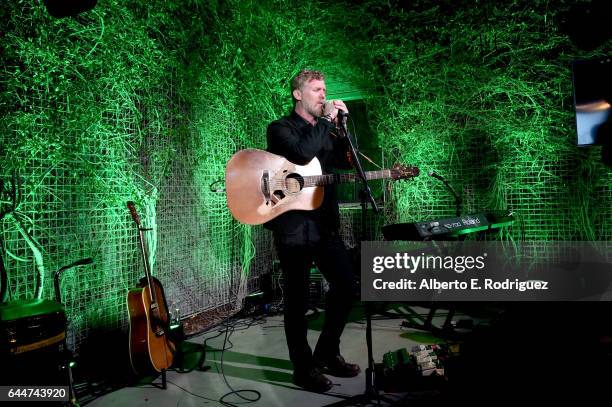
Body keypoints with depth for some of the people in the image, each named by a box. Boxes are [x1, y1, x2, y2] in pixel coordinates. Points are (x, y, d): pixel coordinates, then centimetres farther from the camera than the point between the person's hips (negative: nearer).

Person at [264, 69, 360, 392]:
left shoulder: (327, 131, 18)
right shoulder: (279, 128, -3)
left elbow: (347, 166, 11)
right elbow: (302, 154, -24)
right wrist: (328, 120, -13)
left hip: (325, 223, 7)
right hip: (293, 225, -7)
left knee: (346, 285, 8)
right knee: (298, 299, 3)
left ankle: (327, 354, 28)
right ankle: (304, 368, 21)